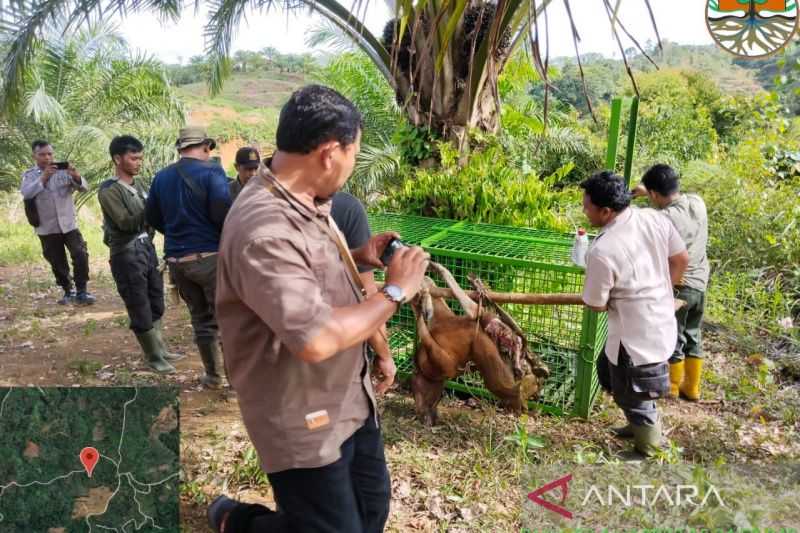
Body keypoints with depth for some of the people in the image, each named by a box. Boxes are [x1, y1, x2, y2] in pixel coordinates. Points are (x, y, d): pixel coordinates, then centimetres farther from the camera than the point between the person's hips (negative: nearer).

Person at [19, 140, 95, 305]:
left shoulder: (64, 170, 2)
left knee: (81, 255, -16)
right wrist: (43, 178, -30)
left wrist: (76, 176, -30)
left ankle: (81, 291, -5)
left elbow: (84, 188, -9)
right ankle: (68, 291, 27)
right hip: (47, 228, 1)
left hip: (69, 224, 0)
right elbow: (26, 194, -17)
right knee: (57, 263, 9)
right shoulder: (29, 175, 2)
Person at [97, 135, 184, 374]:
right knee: (141, 312, 3)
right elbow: (126, 223, -22)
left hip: (147, 248, 8)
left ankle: (160, 351, 32)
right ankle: (154, 358, 17)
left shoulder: (138, 183, 10)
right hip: (127, 255, -8)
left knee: (156, 306, 17)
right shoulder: (108, 191, -14)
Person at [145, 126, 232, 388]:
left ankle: (213, 375, 22)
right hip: (210, 255, -6)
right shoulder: (211, 170, -8)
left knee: (201, 318, 15)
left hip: (176, 259, 6)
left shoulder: (161, 176, 11)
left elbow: (151, 217, 15)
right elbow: (222, 212, -20)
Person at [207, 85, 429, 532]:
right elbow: (317, 339, -36)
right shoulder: (263, 229, -30)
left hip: (350, 398, 9)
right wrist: (395, 292, -23)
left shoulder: (309, 204, 2)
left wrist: (357, 259, 2)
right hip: (303, 420, -9)